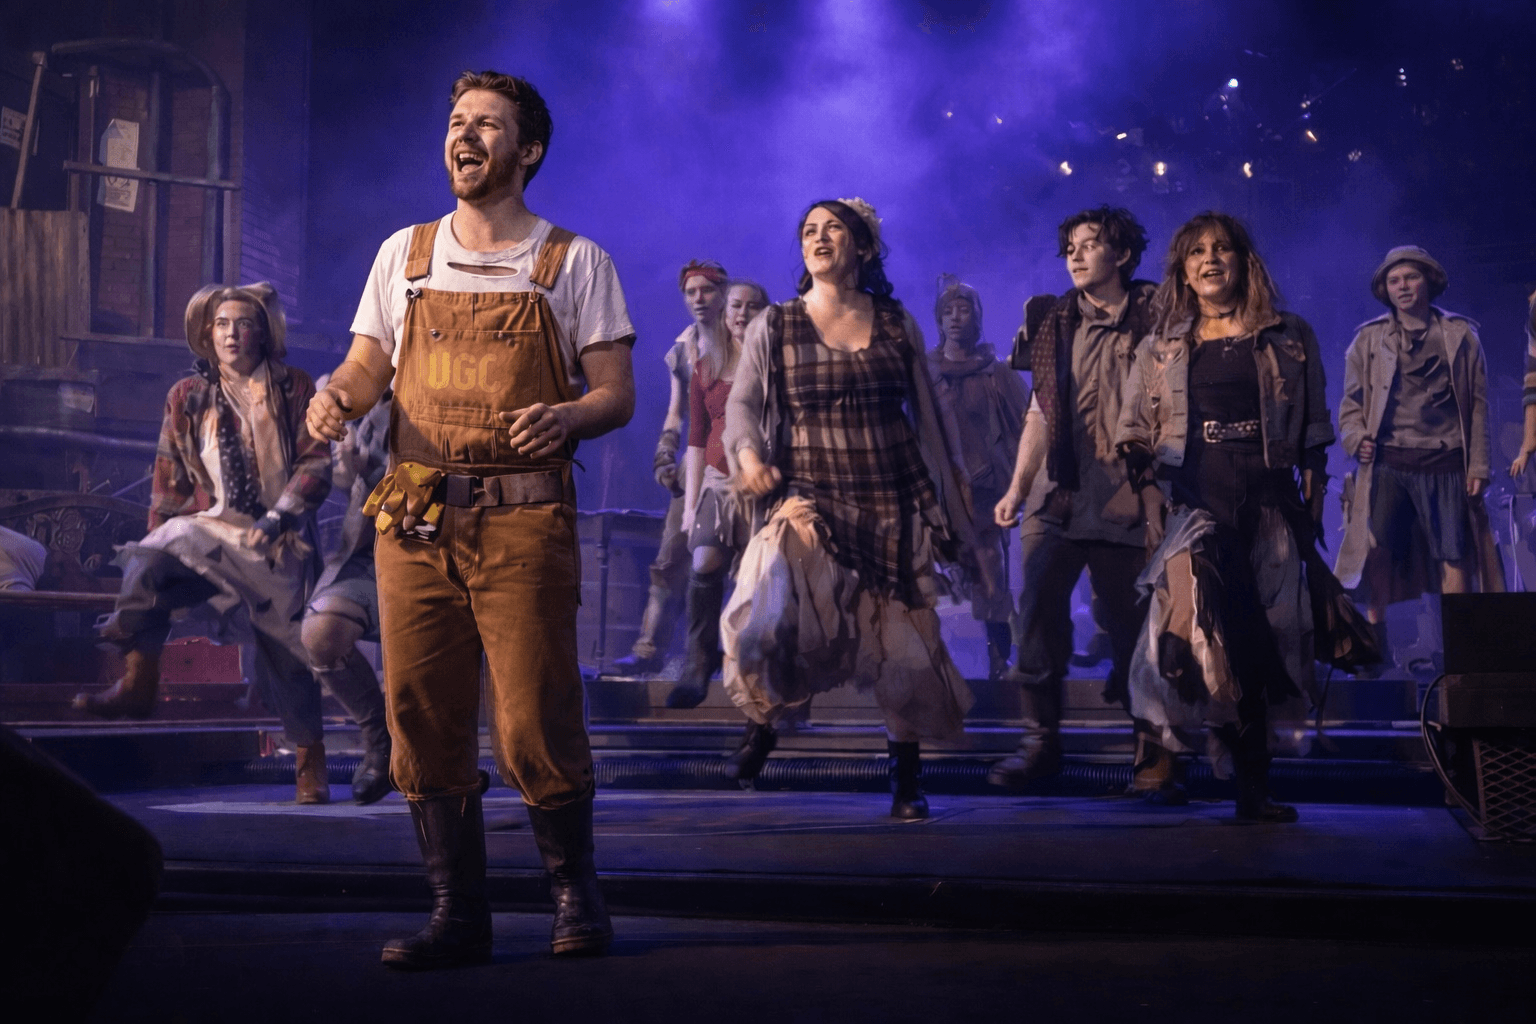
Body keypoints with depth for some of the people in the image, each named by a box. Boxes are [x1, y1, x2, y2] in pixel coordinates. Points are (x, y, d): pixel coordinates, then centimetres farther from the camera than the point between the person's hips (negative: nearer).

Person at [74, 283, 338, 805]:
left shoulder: (293, 390, 4)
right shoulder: (188, 398, 11)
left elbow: (315, 462, -2)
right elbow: (170, 479, 12)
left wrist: (277, 517, -13)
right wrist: (160, 537, 2)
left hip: (278, 541, -2)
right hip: (212, 527, 2)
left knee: (285, 651, -3)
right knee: (151, 563, -29)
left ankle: (311, 761, 10)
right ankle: (138, 680, -30)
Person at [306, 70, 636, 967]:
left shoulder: (575, 263, 6)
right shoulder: (403, 255, 15)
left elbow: (618, 396, 3)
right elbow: (367, 369, 16)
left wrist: (564, 417, -18)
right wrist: (336, 395, -7)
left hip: (524, 522, -3)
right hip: (414, 520, 3)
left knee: (535, 725, -6)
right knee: (424, 720, 2)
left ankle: (576, 891, 17)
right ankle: (458, 916, 14)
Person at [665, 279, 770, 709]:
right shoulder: (704, 369, 14)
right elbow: (696, 440, 15)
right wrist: (689, 504, 9)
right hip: (718, 480, 1)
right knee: (705, 562, -22)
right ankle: (698, 665, -14)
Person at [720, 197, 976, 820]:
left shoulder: (897, 325, 9)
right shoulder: (774, 326, 5)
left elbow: (927, 413, 15)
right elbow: (741, 402, 0)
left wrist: (954, 487, 16)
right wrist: (748, 452, -20)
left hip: (895, 507, 2)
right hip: (809, 498, -2)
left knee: (901, 638, 3)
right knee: (777, 619, -22)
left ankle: (907, 780, 18)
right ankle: (763, 723, 9)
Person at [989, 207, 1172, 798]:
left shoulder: (1155, 320, 2)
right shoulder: (1054, 323, 13)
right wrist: (1017, 489, 10)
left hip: (1124, 500, -3)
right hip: (1056, 497, 4)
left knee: (1134, 628, 0)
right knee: (1037, 616, 0)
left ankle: (1154, 760, 11)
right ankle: (1040, 742, 13)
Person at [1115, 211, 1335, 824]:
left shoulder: (1289, 339, 12)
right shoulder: (1162, 348, 13)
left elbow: (1314, 433, 11)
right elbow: (1136, 436, 10)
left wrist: (1313, 506, 4)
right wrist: (1151, 505, -2)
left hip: (1269, 501, 1)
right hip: (1192, 496, -1)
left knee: (1266, 634, 0)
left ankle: (1252, 788, 14)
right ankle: (1251, 781, -11)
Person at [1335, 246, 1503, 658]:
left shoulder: (1460, 334, 10)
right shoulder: (1369, 338, 11)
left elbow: (1478, 404, 7)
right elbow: (1351, 401, 12)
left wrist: (1478, 464, 1)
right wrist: (1357, 437, -8)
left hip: (1445, 462, 0)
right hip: (1389, 461, 0)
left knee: (1454, 554, -2)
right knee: (1378, 548, -11)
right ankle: (1375, 637, -1)